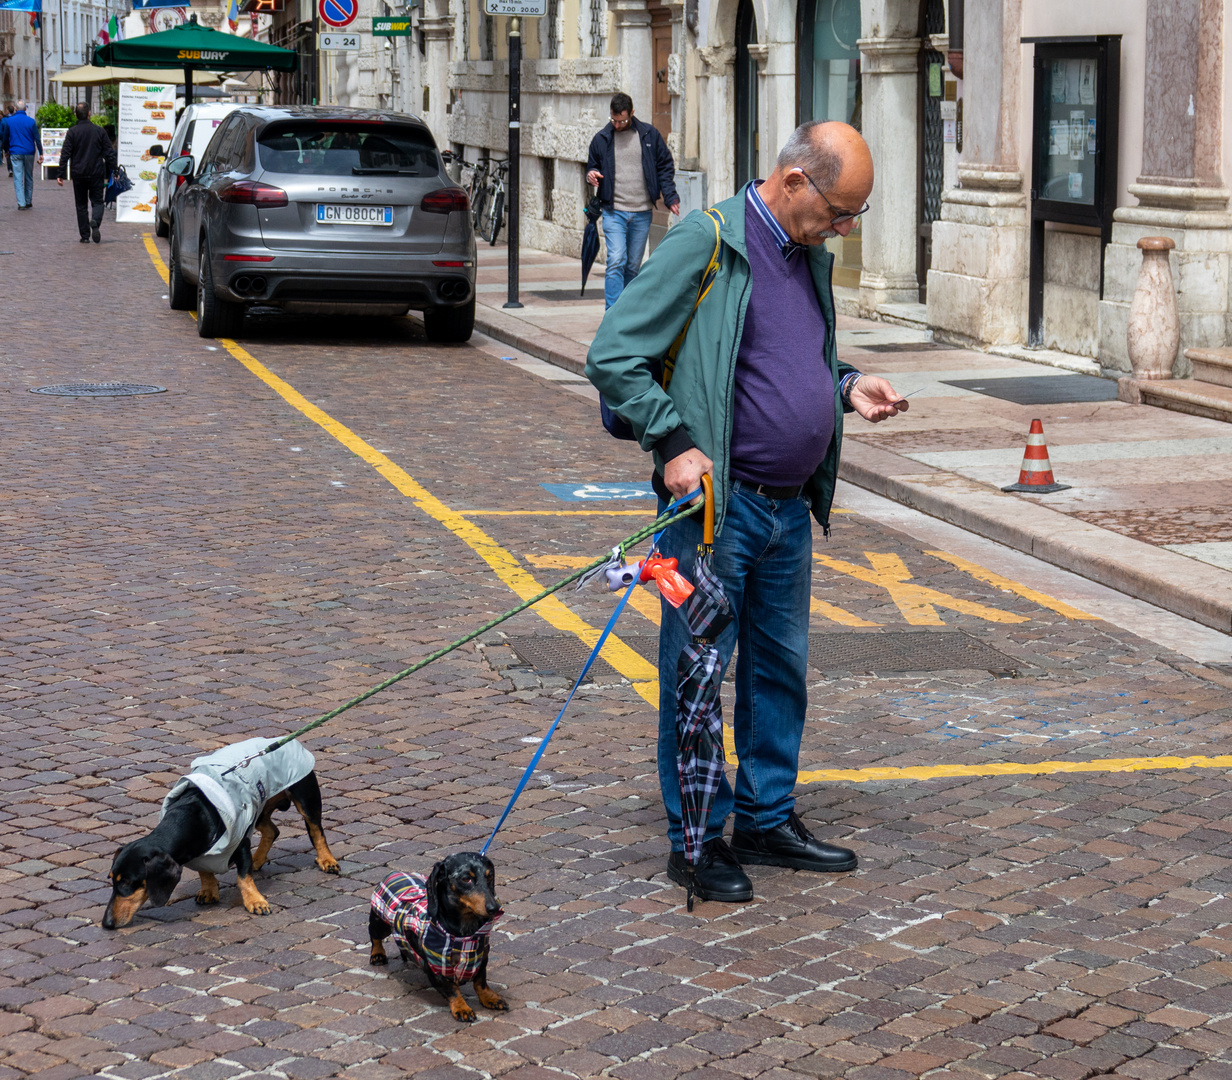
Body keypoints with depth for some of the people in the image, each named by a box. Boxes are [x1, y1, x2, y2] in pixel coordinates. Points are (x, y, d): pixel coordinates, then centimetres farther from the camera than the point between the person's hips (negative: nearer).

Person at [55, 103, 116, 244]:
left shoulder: (72, 132, -4)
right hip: (97, 174, 0)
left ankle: (85, 236, 8)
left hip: (78, 174, 0)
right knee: (97, 201, 8)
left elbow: (65, 154, -7)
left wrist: (60, 174, -4)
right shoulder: (99, 131, 0)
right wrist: (112, 172, 7)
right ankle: (95, 222, -23)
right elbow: (109, 153, 1)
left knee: (81, 205, 10)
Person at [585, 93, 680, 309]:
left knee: (634, 265, 8)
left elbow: (665, 166, 11)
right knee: (616, 262, -14)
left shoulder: (650, 135, 5)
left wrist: (670, 197, 1)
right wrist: (591, 176, -5)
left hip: (642, 213, 1)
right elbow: (592, 166, 19)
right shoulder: (601, 139, 6)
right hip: (614, 212, -1)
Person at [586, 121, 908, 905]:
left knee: (781, 667, 16)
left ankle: (769, 819, 29)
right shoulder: (705, 244, -12)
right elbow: (613, 356, -14)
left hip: (790, 508, 8)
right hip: (715, 504, -8)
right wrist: (673, 443, -19)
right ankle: (696, 839, 12)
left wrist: (848, 387, 6)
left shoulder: (810, 257, 12)